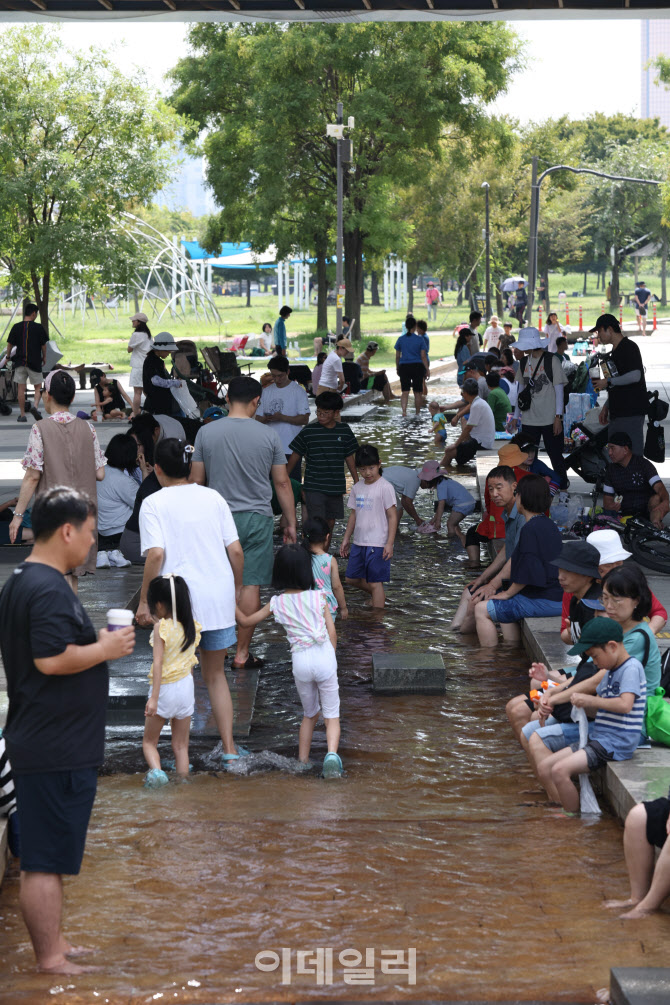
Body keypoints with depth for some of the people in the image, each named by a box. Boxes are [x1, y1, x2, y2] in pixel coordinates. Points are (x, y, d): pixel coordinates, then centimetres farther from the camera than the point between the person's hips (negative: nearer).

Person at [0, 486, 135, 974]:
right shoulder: (49, 590, -19)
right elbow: (51, 659, -26)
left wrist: (97, 641, 15)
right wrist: (106, 648, -14)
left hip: (41, 745, 11)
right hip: (57, 750, -11)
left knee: (46, 855, 18)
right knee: (46, 860, -3)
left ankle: (53, 944, 28)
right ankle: (52, 961, 3)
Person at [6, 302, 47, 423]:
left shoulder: (16, 327, 0)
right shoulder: (38, 327, -7)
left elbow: (10, 344, 4)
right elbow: (43, 345, -2)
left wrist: (8, 356, 20)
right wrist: (44, 357, 13)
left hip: (19, 362, 2)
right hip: (35, 362, -2)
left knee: (21, 389, 6)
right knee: (38, 387, 11)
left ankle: (22, 415, 7)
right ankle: (35, 406, -13)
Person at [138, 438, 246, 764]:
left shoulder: (154, 504, -5)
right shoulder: (213, 498, 6)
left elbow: (156, 555, -16)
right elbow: (236, 550, 3)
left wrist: (144, 601, -9)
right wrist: (237, 587, 18)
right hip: (219, 597, 4)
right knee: (215, 674, 17)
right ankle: (229, 748, 16)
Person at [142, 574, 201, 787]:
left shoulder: (161, 627, -16)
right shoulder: (191, 626, 1)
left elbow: (158, 664, -21)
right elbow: (191, 661, 9)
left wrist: (153, 697, -23)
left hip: (165, 688, -5)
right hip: (186, 686, 5)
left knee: (149, 742, 10)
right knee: (181, 745, 13)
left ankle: (156, 770, -14)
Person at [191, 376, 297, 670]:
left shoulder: (206, 433, -3)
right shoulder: (268, 435, -4)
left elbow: (196, 480, 3)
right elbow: (282, 483, 1)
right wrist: (290, 522, 11)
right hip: (257, 518, -1)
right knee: (251, 585, 2)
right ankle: (242, 653, 5)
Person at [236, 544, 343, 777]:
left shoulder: (277, 604, 5)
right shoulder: (319, 597, 4)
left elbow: (246, 622, 14)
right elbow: (332, 632, 4)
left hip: (300, 660, 1)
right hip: (324, 655, -1)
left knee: (309, 714, 23)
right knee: (331, 714, 5)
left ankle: (302, 761, 20)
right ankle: (332, 753, -19)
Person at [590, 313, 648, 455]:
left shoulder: (629, 347, -9)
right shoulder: (615, 351, 20)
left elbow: (635, 376, -22)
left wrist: (608, 382, -14)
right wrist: (606, 406, 20)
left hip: (632, 412, -10)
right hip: (617, 413, 10)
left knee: (633, 454, -10)